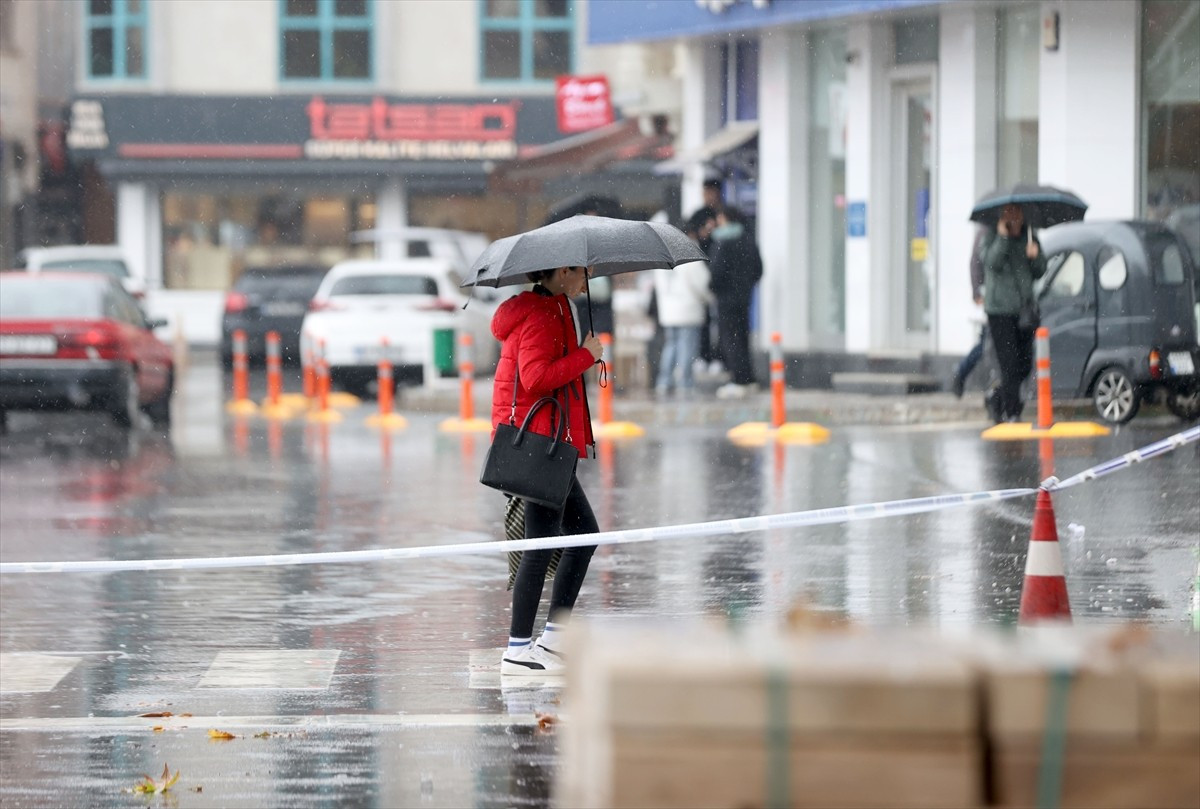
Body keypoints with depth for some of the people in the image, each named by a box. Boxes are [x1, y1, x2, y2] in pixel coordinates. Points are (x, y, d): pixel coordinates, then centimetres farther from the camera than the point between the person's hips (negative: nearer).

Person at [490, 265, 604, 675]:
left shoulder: (549, 311, 18)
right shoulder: (542, 317, -14)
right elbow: (535, 376, -26)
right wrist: (586, 355, -17)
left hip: (548, 440, 11)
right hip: (541, 439, -11)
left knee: (584, 533, 14)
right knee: (542, 543, -8)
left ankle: (554, 636, 16)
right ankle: (518, 650, -4)